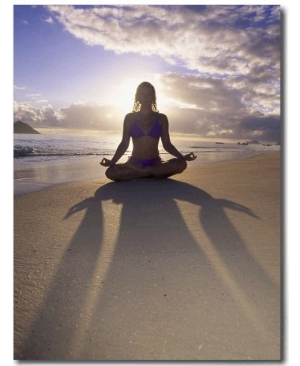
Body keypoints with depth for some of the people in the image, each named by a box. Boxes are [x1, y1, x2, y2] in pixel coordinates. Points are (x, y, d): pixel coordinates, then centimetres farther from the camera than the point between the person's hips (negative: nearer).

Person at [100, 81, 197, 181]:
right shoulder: (130, 118, 6)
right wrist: (112, 161, -11)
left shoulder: (161, 118, 7)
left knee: (181, 164, -28)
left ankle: (138, 172, -16)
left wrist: (182, 156, -11)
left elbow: (167, 144, 6)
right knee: (110, 172, -29)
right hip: (135, 163, 0)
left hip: (156, 163, 1)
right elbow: (124, 144, 5)